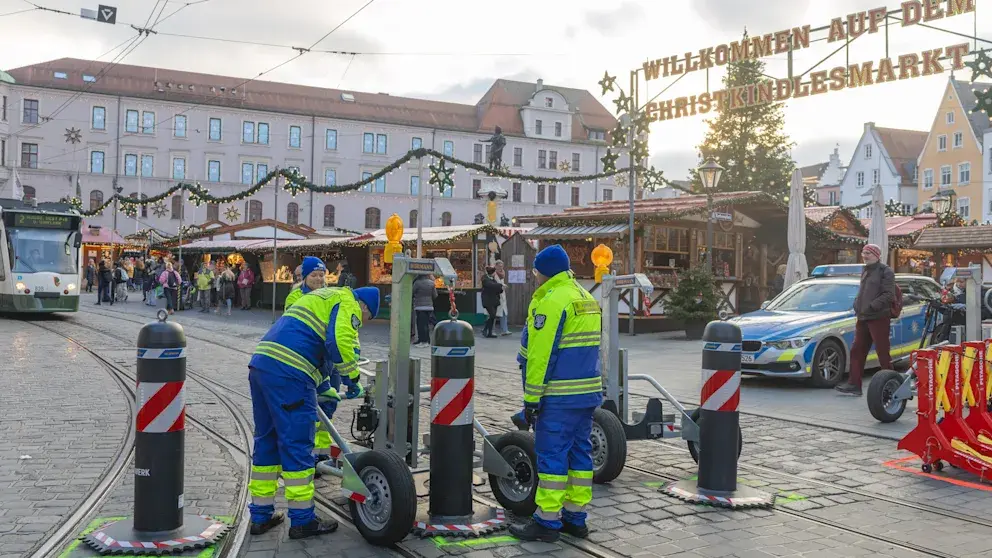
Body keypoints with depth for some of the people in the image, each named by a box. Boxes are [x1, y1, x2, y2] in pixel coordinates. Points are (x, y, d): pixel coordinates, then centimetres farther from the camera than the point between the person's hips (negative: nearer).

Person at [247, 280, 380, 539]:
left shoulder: (321, 298, 32)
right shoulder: (348, 303, 4)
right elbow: (341, 342, -13)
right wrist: (353, 378, 1)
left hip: (260, 363, 9)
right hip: (289, 372, -9)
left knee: (266, 441, 16)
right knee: (297, 446, -1)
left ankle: (261, 516, 25)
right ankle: (302, 520, 7)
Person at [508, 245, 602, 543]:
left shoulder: (551, 301, -14)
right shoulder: (587, 298, 16)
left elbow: (541, 355, -17)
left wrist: (531, 398, -14)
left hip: (559, 397, -9)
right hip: (588, 393, 9)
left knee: (551, 456, -3)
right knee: (580, 452, 12)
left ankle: (547, 522, 2)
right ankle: (575, 518, 19)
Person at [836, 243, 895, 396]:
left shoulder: (885, 271, -6)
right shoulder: (865, 272, 20)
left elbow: (888, 295, -14)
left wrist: (872, 306, -21)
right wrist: (857, 307, 13)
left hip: (878, 318, -8)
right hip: (863, 318, 8)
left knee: (883, 353, -5)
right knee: (857, 352, 6)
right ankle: (854, 385, 9)